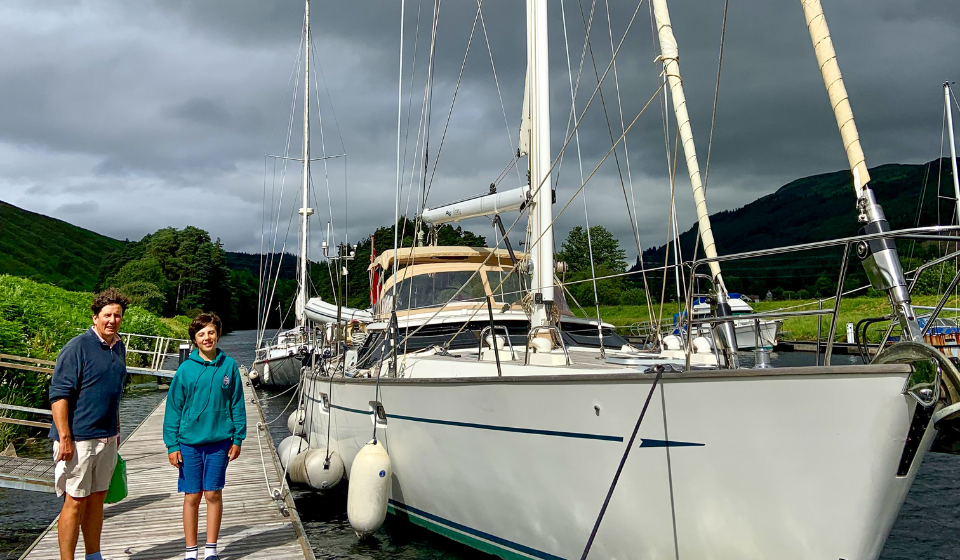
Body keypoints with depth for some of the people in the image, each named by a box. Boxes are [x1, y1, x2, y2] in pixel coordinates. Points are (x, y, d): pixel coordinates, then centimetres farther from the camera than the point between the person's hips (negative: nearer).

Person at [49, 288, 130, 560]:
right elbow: (58, 395, -15)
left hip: (107, 438, 7)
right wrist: (64, 438, -20)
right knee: (75, 502, -1)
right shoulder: (77, 347, -12)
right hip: (78, 440, -7)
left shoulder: (119, 347, 11)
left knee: (97, 499, 15)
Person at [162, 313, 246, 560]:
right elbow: (173, 407, 0)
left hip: (219, 442, 0)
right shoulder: (186, 369, -3)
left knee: (213, 494, 7)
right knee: (192, 497, 8)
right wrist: (172, 444, -3)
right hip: (189, 442, 0)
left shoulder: (229, 366, -1)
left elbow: (237, 403, 4)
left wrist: (238, 438, 2)